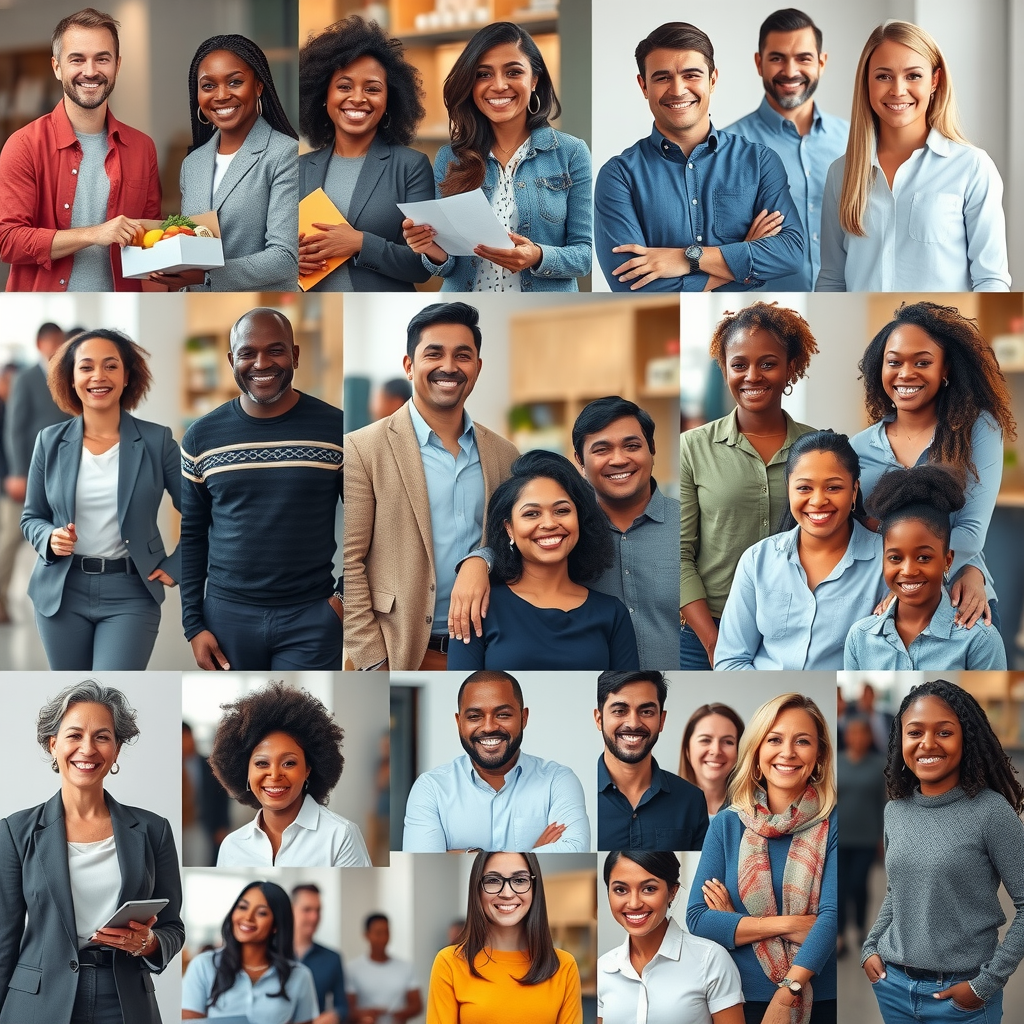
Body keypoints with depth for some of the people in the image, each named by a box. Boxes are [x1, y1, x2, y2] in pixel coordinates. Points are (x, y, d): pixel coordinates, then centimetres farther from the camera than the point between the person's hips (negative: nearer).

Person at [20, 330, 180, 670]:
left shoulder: (156, 441, -3)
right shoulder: (50, 441, 3)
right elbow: (31, 517, 11)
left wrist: (176, 567, -3)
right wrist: (50, 539, -9)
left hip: (130, 593, -3)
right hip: (62, 591, 3)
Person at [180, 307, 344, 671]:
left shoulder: (336, 429, -3)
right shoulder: (201, 437, 2)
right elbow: (190, 536, 7)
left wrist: (345, 596, -6)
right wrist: (193, 625, 2)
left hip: (312, 616, -2)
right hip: (227, 613, 2)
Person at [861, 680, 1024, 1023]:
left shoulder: (991, 811, -13)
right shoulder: (895, 811, 4)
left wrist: (987, 983, -14)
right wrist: (870, 948, 7)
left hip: (960, 992, -5)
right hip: (892, 984, 5)